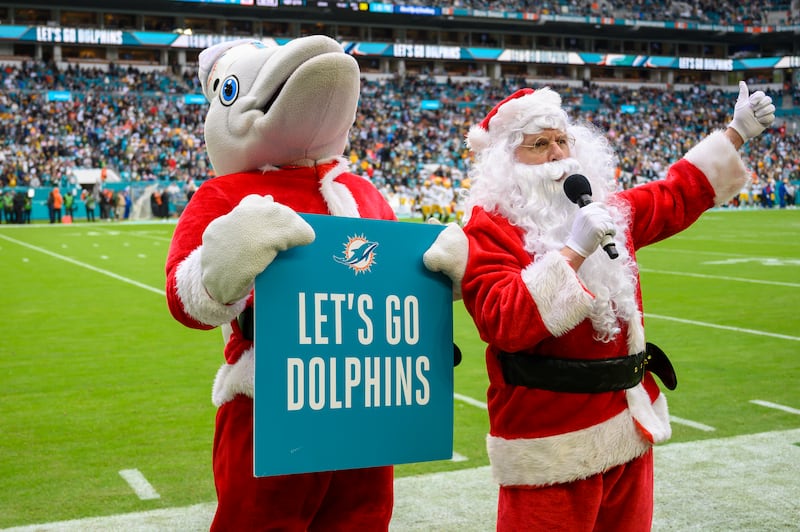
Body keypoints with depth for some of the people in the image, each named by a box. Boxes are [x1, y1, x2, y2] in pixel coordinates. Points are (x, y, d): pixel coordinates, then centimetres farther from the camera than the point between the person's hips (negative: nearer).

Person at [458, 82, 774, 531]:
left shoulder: (607, 208, 10)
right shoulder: (489, 228, -11)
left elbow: (676, 196, 26)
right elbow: (504, 322, -24)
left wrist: (737, 133, 27)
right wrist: (572, 251, -27)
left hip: (630, 425, 7)